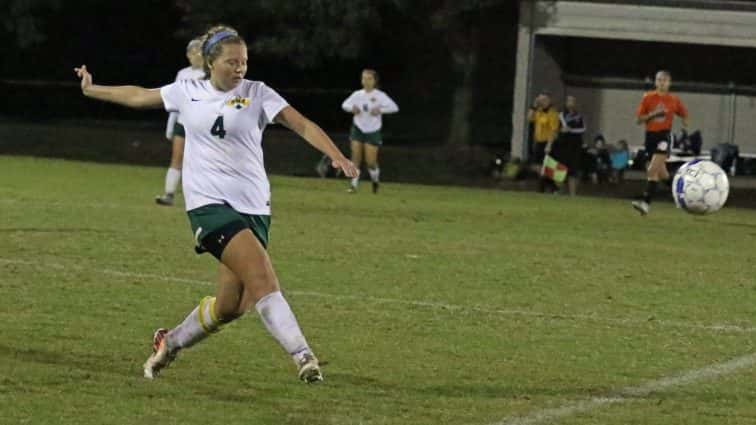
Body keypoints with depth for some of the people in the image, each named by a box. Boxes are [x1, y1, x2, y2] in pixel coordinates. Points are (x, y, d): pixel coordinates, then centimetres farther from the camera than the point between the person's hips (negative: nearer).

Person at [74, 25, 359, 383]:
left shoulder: (257, 94, 4)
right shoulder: (188, 93, 8)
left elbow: (303, 125, -6)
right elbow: (137, 96, 24)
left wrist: (337, 156, -21)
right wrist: (91, 90, 34)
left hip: (253, 206, 2)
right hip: (208, 202, -2)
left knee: (230, 307, 2)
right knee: (261, 276, -23)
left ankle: (171, 341, 28)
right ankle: (303, 357, -26)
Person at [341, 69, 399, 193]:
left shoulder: (380, 96, -9)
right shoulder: (357, 95, 1)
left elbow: (394, 107, -15)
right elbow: (345, 104, 13)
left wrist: (380, 110, -26)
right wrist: (352, 108, -9)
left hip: (373, 131, -3)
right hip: (358, 129, 3)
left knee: (370, 161, -3)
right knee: (356, 158, -5)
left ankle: (375, 178, 28)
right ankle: (354, 184, 0)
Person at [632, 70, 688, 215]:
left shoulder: (674, 100, 1)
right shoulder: (648, 98, 2)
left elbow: (684, 114, 19)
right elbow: (638, 119, 1)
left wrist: (684, 122, -3)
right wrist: (653, 114, -15)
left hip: (664, 136, -3)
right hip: (650, 135, 3)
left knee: (652, 170, -19)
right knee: (661, 173, 12)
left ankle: (646, 203, -22)